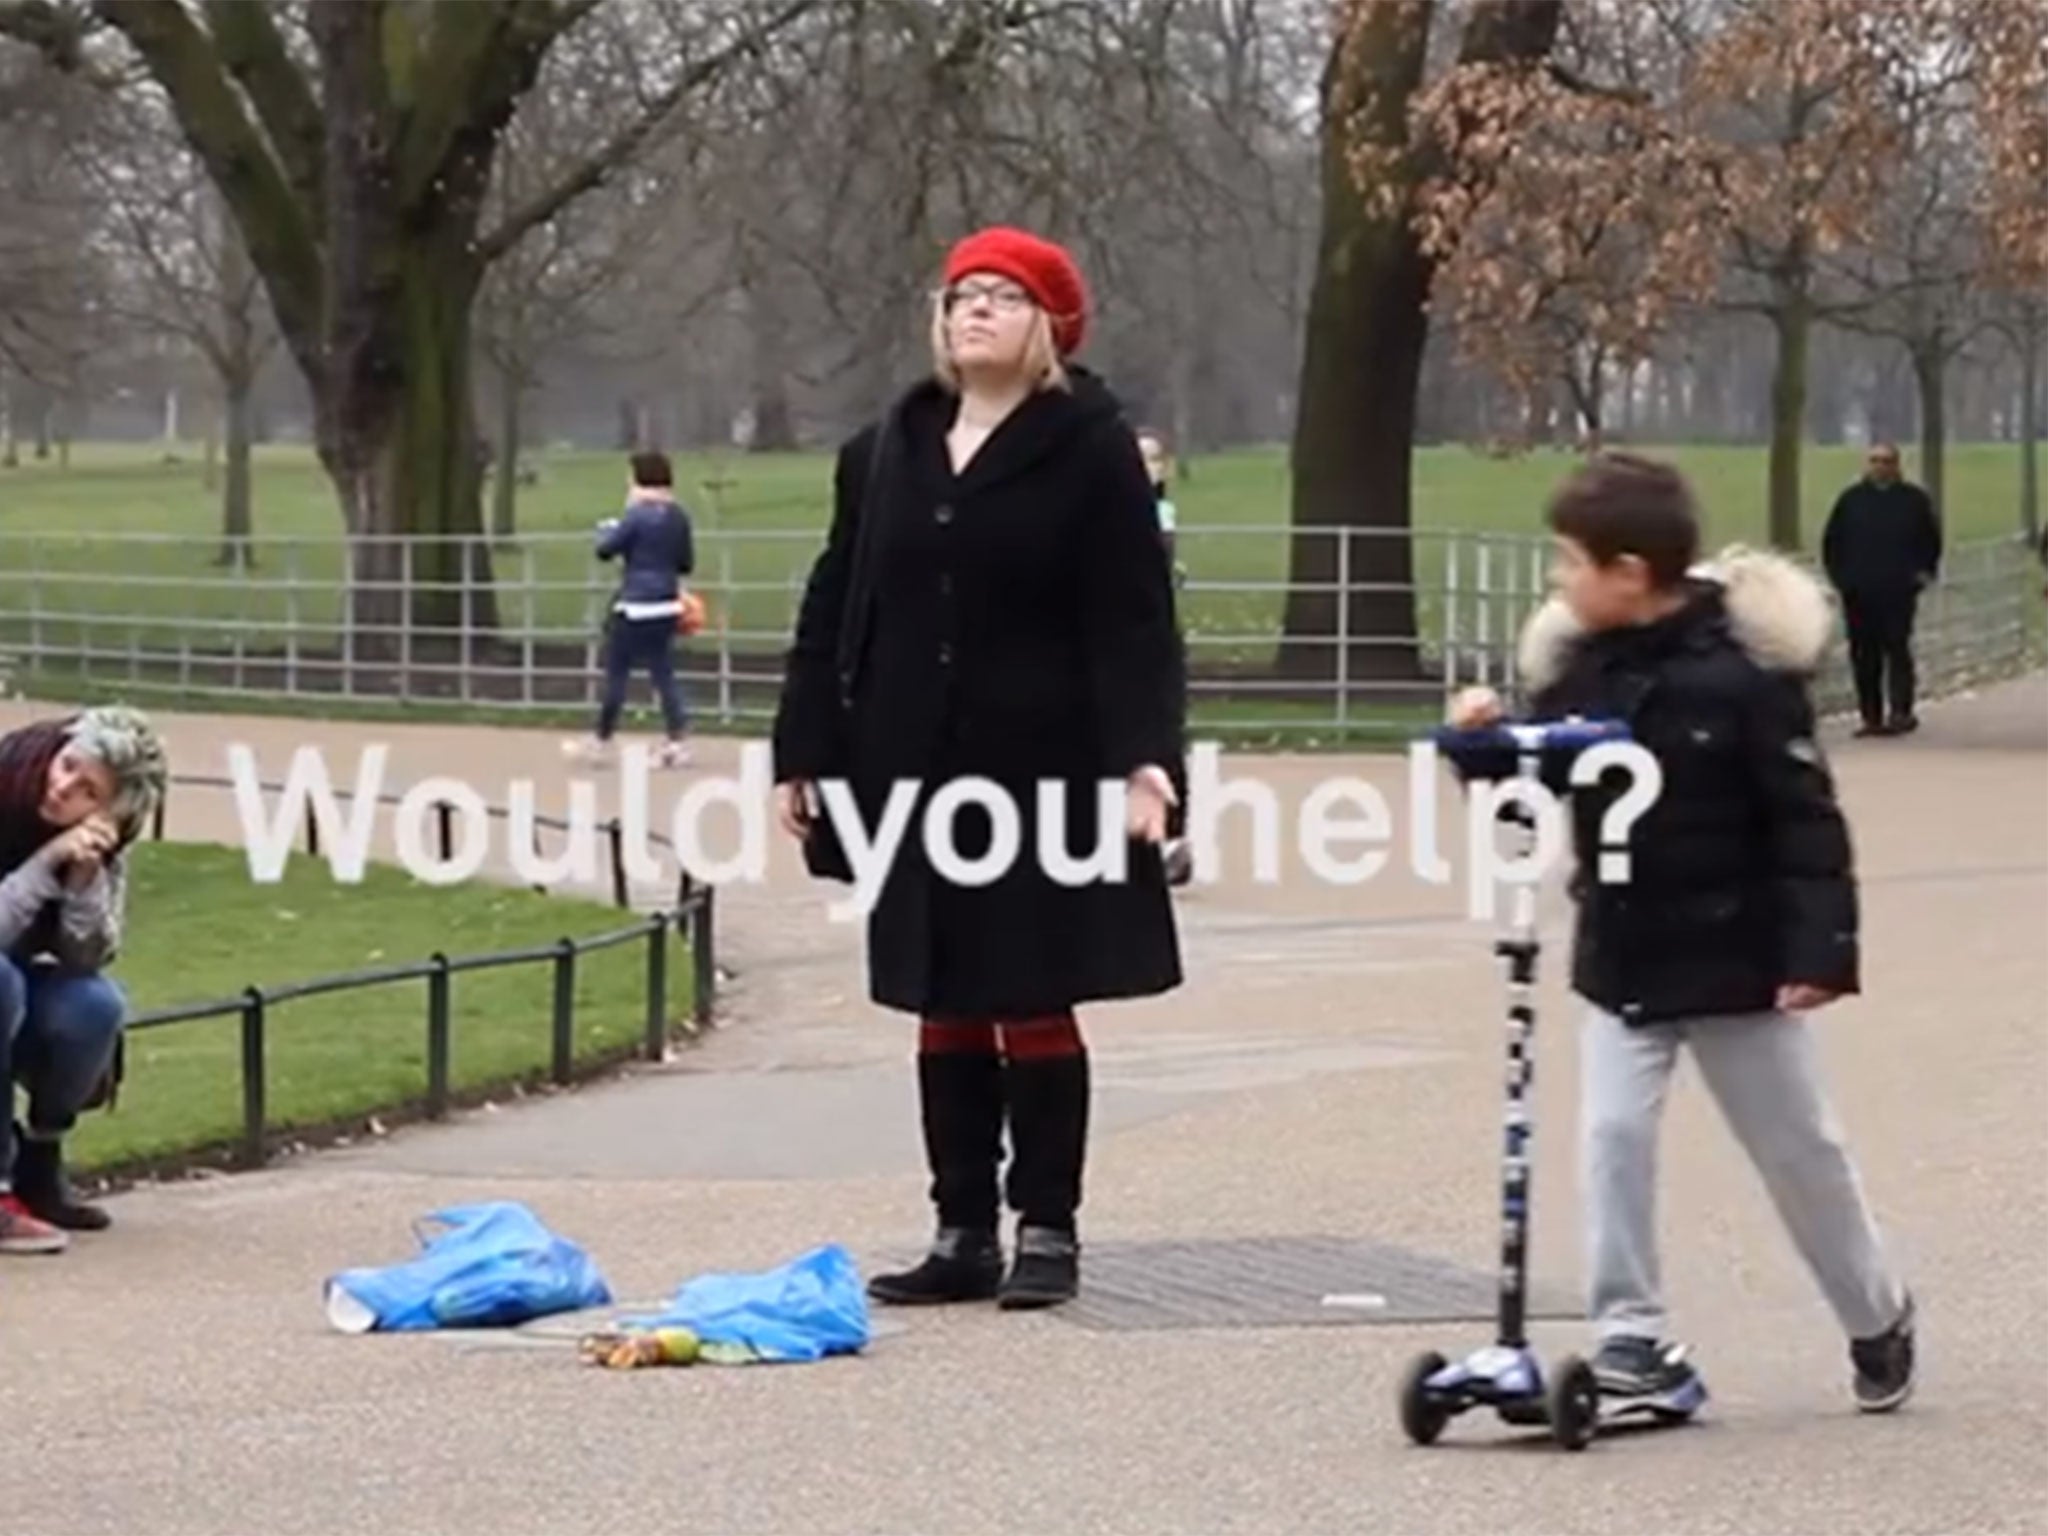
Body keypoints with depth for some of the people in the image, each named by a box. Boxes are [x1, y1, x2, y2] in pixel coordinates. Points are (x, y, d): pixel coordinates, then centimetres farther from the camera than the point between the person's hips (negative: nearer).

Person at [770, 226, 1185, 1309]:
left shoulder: (1091, 451, -4)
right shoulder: (885, 454, 11)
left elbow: (1133, 623, -10)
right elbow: (832, 612, 13)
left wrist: (1142, 760, -20)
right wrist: (804, 752, 9)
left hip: (1041, 773, -5)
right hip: (915, 774, 5)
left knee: (1035, 1008, 0)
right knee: (944, 1011, 9)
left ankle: (1047, 1232, 9)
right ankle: (962, 1236, 15)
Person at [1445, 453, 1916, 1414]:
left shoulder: (1740, 668, -18)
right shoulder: (1576, 665, -3)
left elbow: (1804, 817, -17)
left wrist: (1819, 946, -21)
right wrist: (1486, 743, -14)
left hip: (1734, 956, -4)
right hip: (1619, 956, 4)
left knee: (1796, 1147, 10)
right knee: (1612, 1135, -6)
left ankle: (1877, 1318, 29)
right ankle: (1630, 1335, 1)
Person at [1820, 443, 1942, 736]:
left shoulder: (1914, 500, 4)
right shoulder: (1851, 499, 8)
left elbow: (1931, 540, 13)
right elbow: (1831, 542, 13)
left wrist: (1923, 573, 4)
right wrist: (1839, 576, 5)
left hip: (1899, 593, -2)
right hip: (1859, 594, 2)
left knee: (1897, 651, -8)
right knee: (1864, 656, 3)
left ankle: (1900, 712, -9)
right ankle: (1871, 716, 8)